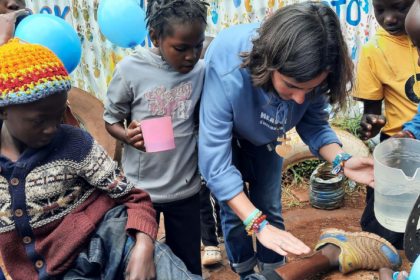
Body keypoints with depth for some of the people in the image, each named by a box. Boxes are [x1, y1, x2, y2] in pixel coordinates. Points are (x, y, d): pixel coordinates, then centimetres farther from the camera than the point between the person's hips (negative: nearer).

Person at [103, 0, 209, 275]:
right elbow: (111, 120, -2)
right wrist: (127, 136, -23)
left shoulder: (201, 70, -7)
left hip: (186, 188, 2)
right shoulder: (130, 69, -14)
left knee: (188, 266, 16)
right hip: (141, 188, -1)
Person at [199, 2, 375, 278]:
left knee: (270, 208, 8)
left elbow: (314, 123, -15)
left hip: (265, 137, 3)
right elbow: (215, 160, -40)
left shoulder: (309, 72, -32)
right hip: (224, 131, -3)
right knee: (235, 214, 3)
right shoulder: (227, 68, -44)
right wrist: (257, 224, -44)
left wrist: (341, 160, -35)